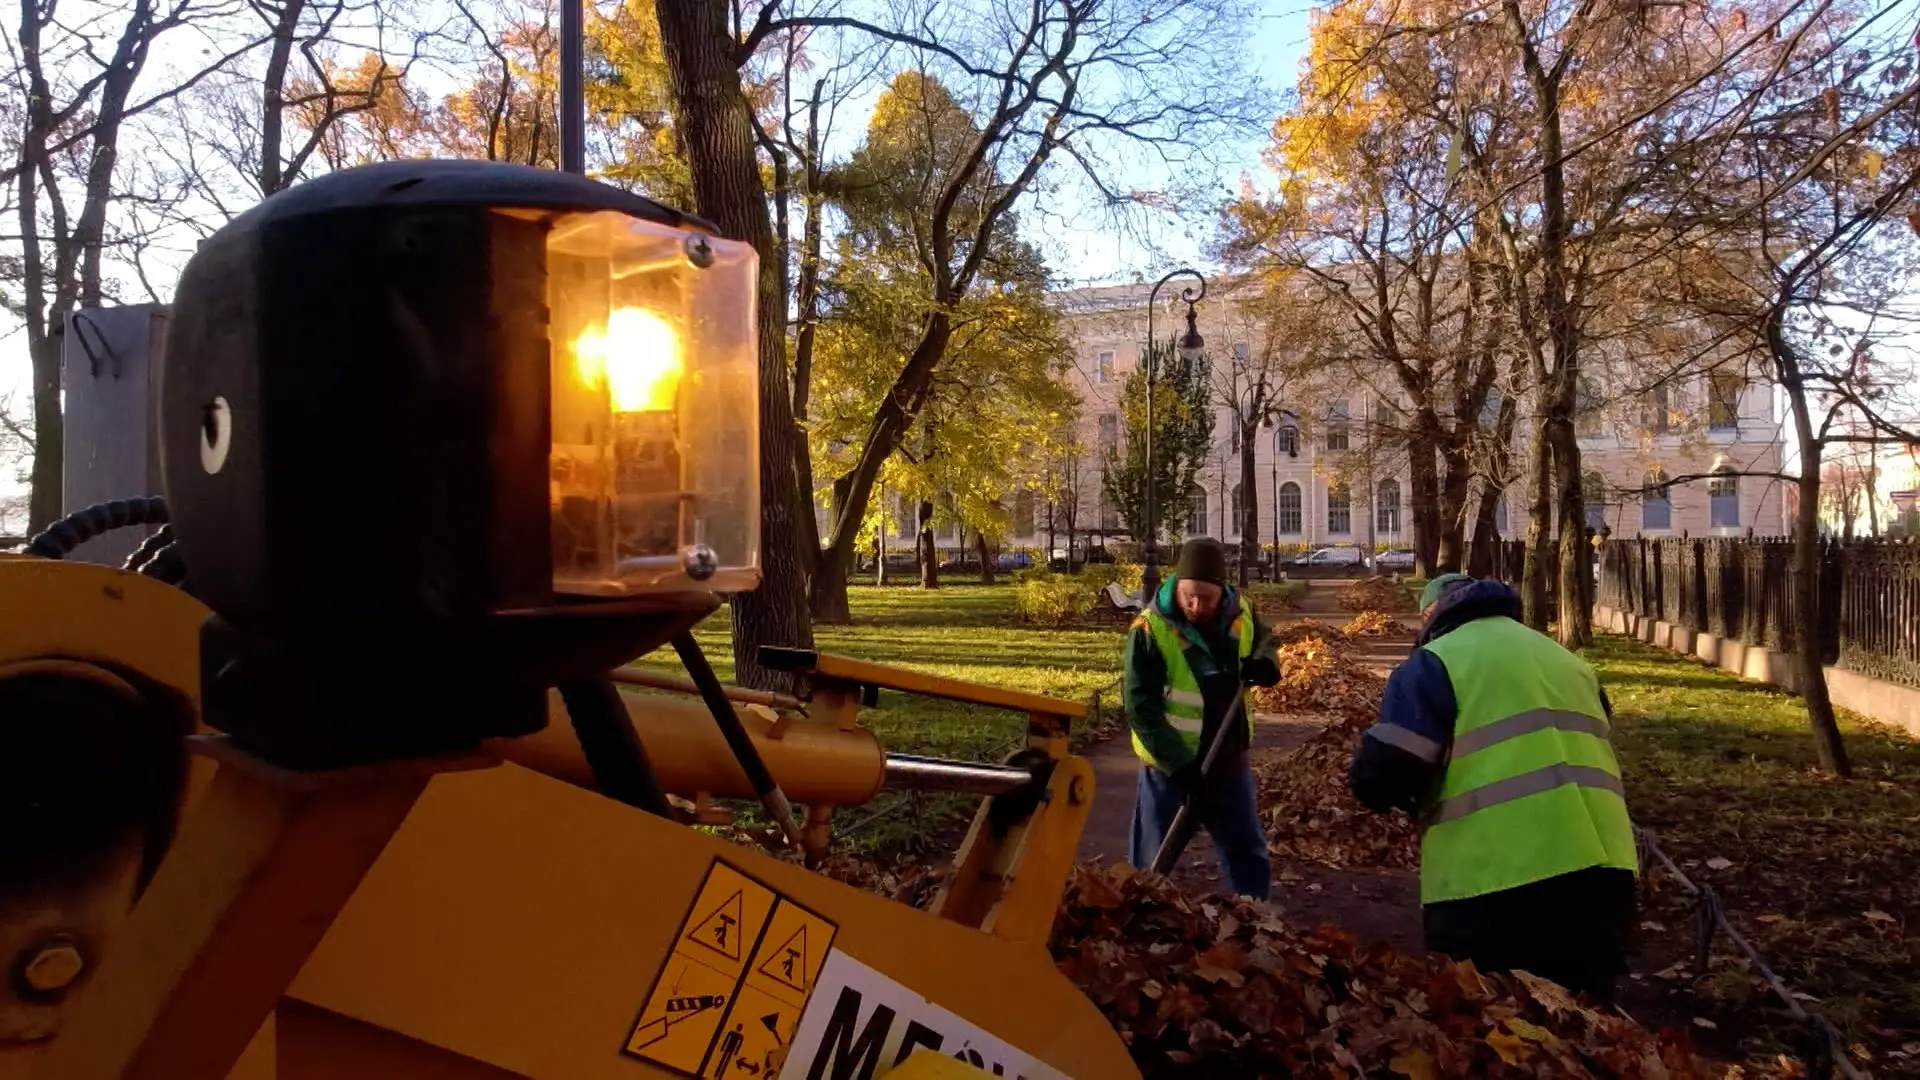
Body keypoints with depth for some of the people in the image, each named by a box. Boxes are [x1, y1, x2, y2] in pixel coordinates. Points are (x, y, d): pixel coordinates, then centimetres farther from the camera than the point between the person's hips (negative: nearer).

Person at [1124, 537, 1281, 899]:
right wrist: (1179, 765, -24)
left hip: (1228, 754, 5)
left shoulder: (1241, 613, -6)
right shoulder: (1150, 629, -20)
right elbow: (1142, 709, -20)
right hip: (1168, 761, -4)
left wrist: (1263, 664, -10)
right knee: (1153, 853, 8)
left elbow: (1263, 644, 15)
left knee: (1247, 845, 19)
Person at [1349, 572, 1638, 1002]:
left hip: (1495, 881, -7)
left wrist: (1419, 800, 15)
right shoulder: (1566, 659, 24)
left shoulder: (1437, 660, 1)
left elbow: (1380, 777, -9)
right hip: (1599, 871, 7)